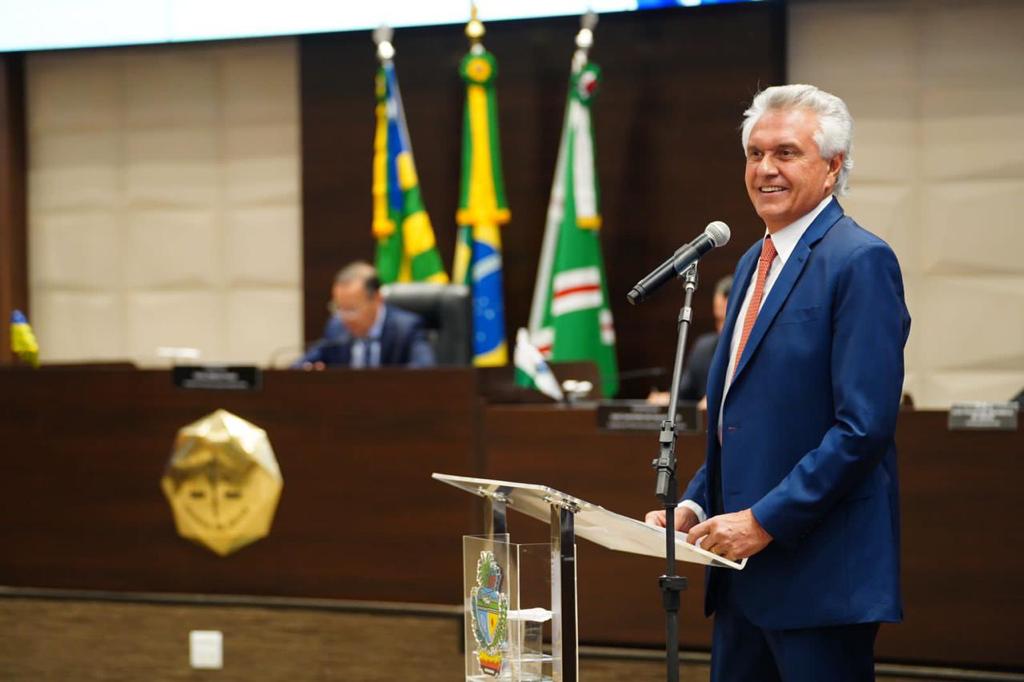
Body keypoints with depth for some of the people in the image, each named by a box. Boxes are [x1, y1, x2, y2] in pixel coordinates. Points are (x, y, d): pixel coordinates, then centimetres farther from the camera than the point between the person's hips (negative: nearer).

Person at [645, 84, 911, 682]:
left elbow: (865, 426, -19)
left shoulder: (861, 261, -12)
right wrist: (695, 506, 7)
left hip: (819, 566, -8)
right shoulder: (755, 263, 17)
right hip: (744, 565, 9)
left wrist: (765, 520, -19)